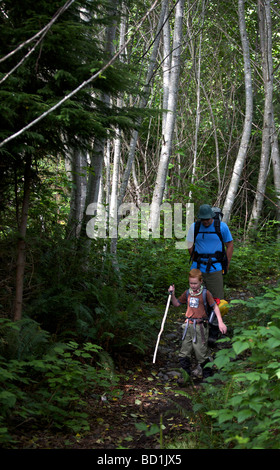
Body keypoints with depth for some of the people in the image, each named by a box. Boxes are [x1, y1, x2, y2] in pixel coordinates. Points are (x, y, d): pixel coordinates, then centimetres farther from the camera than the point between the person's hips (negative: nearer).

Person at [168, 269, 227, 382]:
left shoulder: (205, 293, -6)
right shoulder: (187, 293, 9)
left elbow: (215, 306, -2)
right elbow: (177, 304, 17)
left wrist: (220, 322, -8)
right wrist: (172, 294, 0)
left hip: (200, 326, -5)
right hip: (188, 325, 5)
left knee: (201, 351, -2)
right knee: (184, 352, 6)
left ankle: (207, 375, 14)